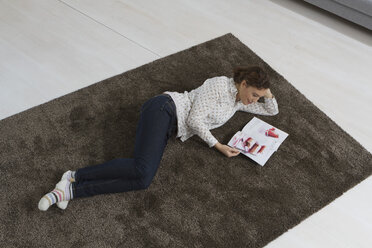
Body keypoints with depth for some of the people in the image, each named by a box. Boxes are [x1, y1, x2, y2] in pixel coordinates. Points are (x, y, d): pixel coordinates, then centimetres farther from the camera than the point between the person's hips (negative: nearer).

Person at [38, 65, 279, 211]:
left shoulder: (240, 100, 21)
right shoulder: (220, 84, -7)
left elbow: (272, 111, 31)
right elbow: (194, 119, -12)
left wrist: (268, 93, 11)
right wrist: (217, 146, -10)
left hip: (169, 127, 8)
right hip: (165, 109, -8)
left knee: (142, 180, -18)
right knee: (142, 169, -32)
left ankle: (73, 189, -21)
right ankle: (75, 176, -22)